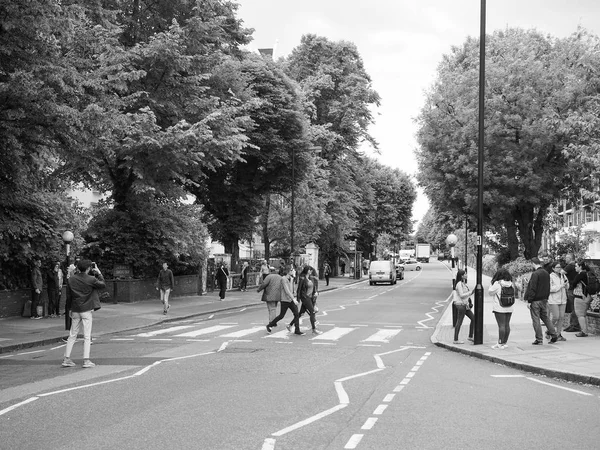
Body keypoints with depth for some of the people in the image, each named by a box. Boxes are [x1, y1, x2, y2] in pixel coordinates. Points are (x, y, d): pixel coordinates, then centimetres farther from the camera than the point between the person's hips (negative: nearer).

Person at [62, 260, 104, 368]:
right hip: (86, 310, -4)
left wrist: (70, 309, 15)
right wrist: (99, 273, 11)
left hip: (75, 310, 4)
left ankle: (66, 359, 10)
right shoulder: (91, 279, -9)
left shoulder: (71, 279, 2)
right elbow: (103, 285, 5)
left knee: (72, 335, 12)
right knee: (87, 336, 0)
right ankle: (86, 360, -4)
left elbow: (68, 295, 6)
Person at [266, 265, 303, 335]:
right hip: (285, 300, -7)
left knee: (297, 314, -3)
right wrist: (293, 299, -29)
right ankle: (269, 325, 21)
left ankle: (297, 330, 2)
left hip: (291, 300, 7)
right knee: (281, 316, 3)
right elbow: (287, 291, -24)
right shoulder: (284, 279, -17)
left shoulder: (290, 278, 9)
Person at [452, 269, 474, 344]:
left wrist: (473, 290, 3)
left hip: (465, 305, 10)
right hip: (461, 305, -10)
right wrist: (471, 292, -16)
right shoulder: (459, 284, -15)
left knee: (473, 318, 10)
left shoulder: (463, 283, 15)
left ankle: (470, 336, 18)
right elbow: (461, 295, -20)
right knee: (459, 322, -6)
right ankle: (456, 340, -1)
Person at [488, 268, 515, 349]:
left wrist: (492, 283, 4)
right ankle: (504, 342, 16)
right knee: (507, 324, 10)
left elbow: (490, 292, -4)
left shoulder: (497, 283, -12)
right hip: (509, 307, 6)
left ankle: (500, 343, -4)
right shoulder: (511, 284, 6)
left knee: (501, 325, -6)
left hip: (500, 308, -6)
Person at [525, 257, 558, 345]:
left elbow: (532, 289, -18)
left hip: (535, 301, -8)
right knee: (545, 317, 18)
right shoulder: (546, 273, 7)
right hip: (544, 300, 8)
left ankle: (539, 339, 2)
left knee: (536, 320, 0)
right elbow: (548, 288, 14)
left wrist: (529, 301, -13)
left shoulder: (535, 274, -17)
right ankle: (554, 335, 14)